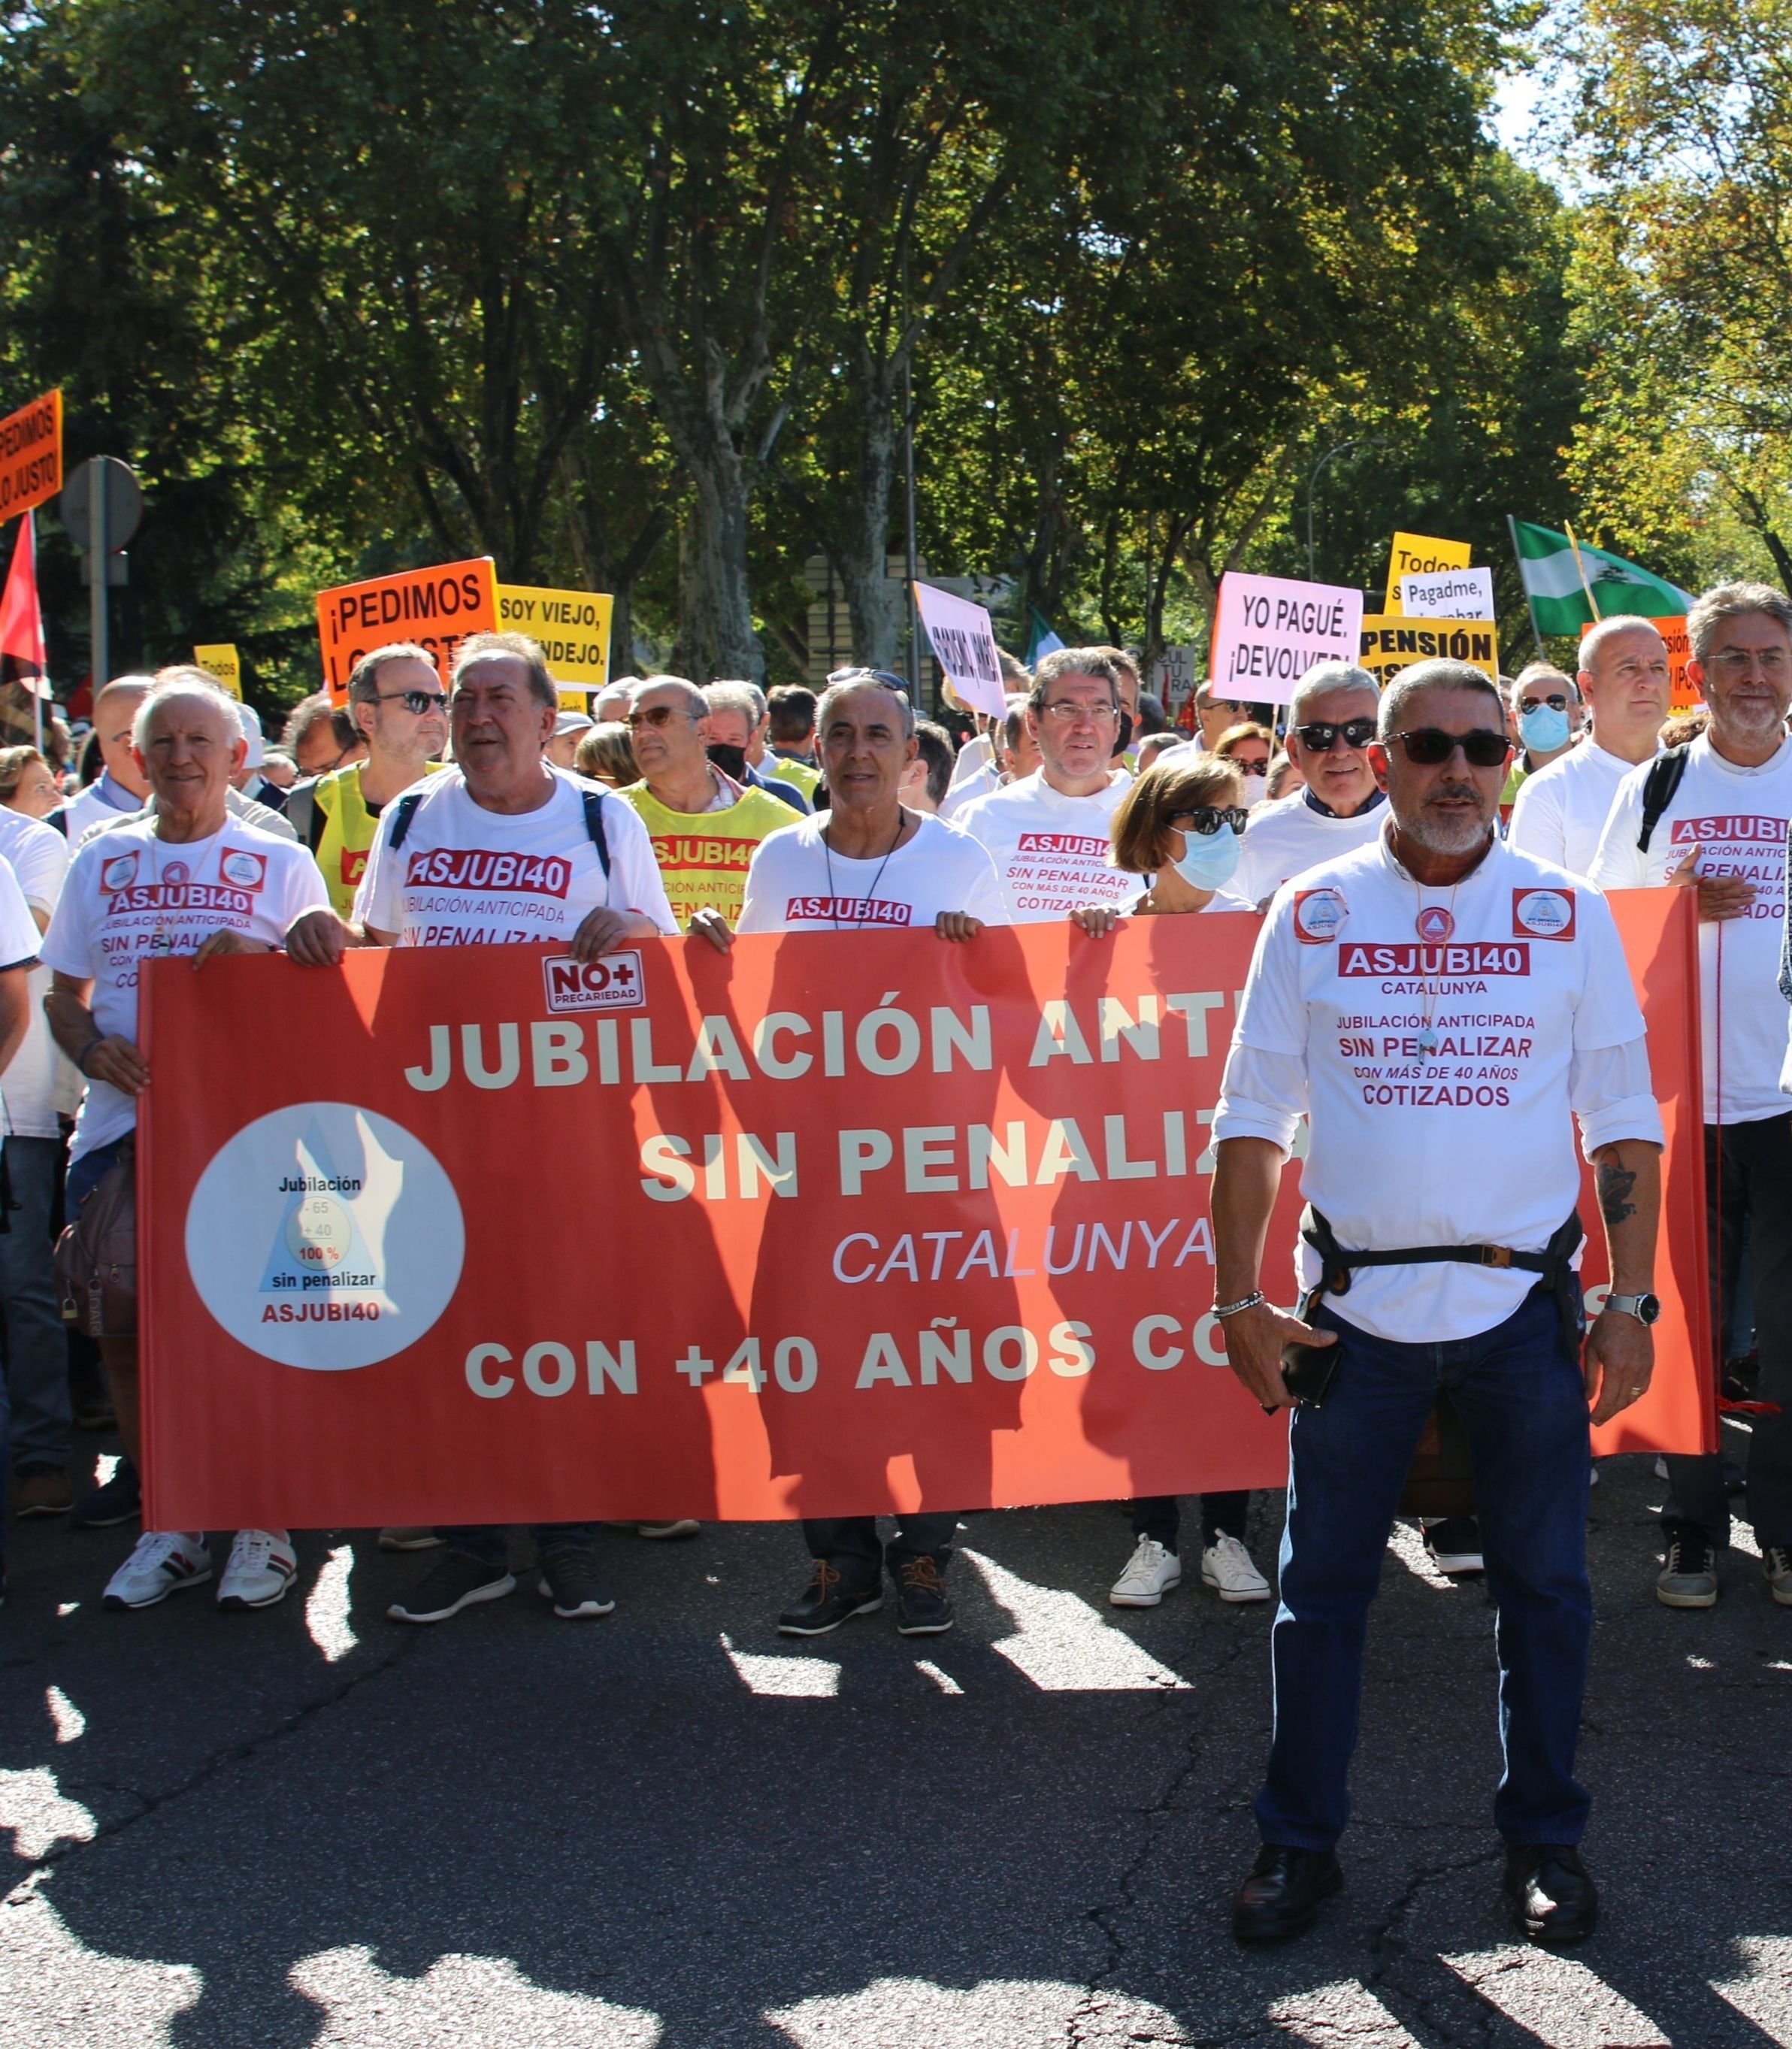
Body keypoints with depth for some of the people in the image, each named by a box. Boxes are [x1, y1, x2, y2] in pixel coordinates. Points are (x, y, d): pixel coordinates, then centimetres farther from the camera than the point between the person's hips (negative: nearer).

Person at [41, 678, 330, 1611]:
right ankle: (168, 1527, 17)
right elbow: (63, 993, 17)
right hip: (118, 1125, 3)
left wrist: (259, 958, -15)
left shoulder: (281, 865, 6)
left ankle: (263, 1527, 9)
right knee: (125, 1327, 4)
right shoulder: (99, 862, 14)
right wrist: (93, 1049, -4)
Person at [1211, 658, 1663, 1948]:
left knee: (1543, 1584, 9)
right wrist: (1241, 1298, -3)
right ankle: (1300, 1842, 21)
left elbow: (1624, 1121, 4)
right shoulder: (1311, 915, 2)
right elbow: (1253, 1116, 4)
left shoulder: (1570, 916, 2)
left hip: (1524, 1306, 0)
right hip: (1356, 1303, 0)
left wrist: (1630, 1301, -2)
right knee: (1321, 1587, 7)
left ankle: (1545, 1840, 25)